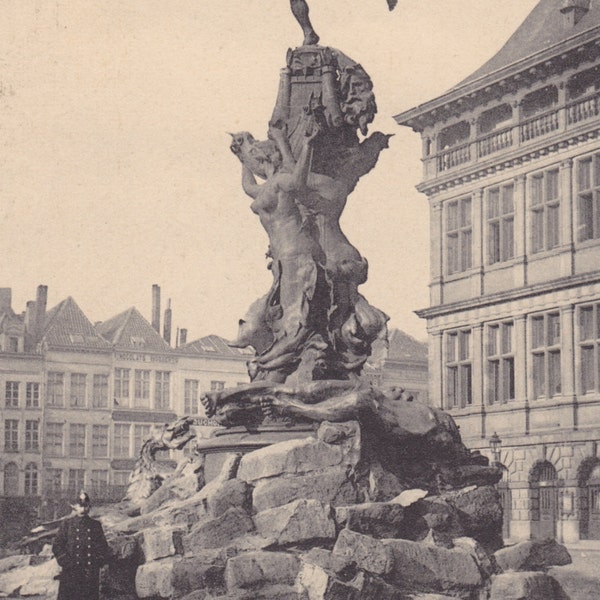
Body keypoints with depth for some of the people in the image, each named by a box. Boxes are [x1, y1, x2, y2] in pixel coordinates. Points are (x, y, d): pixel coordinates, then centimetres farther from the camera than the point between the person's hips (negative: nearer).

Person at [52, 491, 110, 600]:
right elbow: (57, 546, 1)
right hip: (71, 574, -2)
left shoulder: (96, 525, 10)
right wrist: (67, 563, -8)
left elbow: (103, 546, 13)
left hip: (91, 574, 2)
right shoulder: (67, 524, 4)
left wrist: (99, 562, -2)